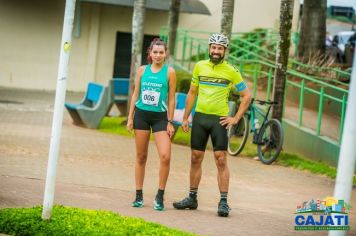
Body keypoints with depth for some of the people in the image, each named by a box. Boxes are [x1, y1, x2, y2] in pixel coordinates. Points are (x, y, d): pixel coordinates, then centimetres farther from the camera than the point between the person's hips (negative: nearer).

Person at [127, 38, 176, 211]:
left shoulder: (169, 72, -1)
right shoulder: (142, 70, 6)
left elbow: (171, 99, 0)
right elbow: (135, 94, 10)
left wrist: (170, 122, -3)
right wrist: (130, 117, 6)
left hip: (160, 117, -2)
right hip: (141, 114, 2)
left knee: (165, 156, -15)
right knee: (141, 156, 7)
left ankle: (160, 196, -3)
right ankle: (139, 195, 15)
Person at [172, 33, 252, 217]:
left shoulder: (231, 71, -2)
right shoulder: (200, 66, 6)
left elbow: (246, 96, 3)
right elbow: (192, 93, 13)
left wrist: (236, 119, -3)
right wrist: (185, 118, 10)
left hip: (219, 119, -3)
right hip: (200, 117, 3)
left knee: (221, 160, -7)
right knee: (196, 159, 8)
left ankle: (223, 202, -5)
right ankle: (192, 198, 17)